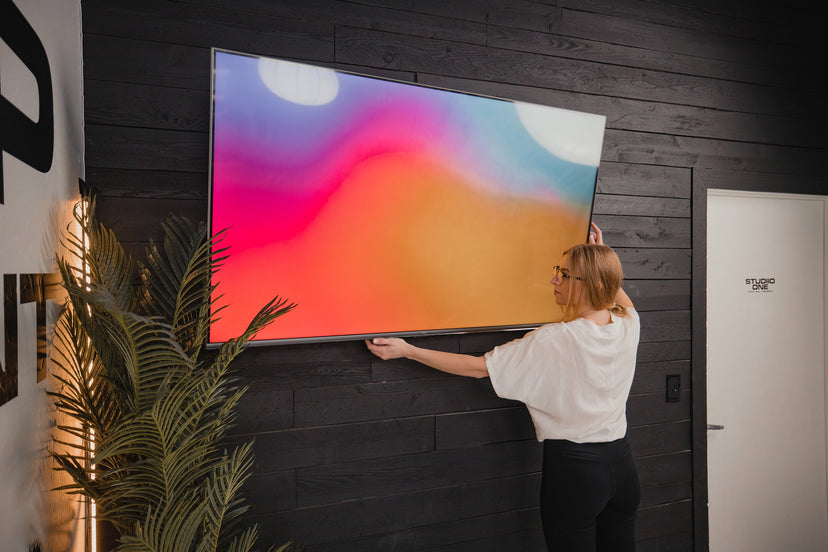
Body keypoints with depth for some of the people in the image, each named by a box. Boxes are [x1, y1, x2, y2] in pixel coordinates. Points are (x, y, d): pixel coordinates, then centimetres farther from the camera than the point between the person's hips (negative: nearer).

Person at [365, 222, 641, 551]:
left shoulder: (555, 342, -22)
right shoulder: (628, 325, -3)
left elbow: (479, 367, -17)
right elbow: (622, 299, 25)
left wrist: (408, 351, -13)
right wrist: (599, 256, 25)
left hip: (573, 466, -6)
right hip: (622, 463, 7)